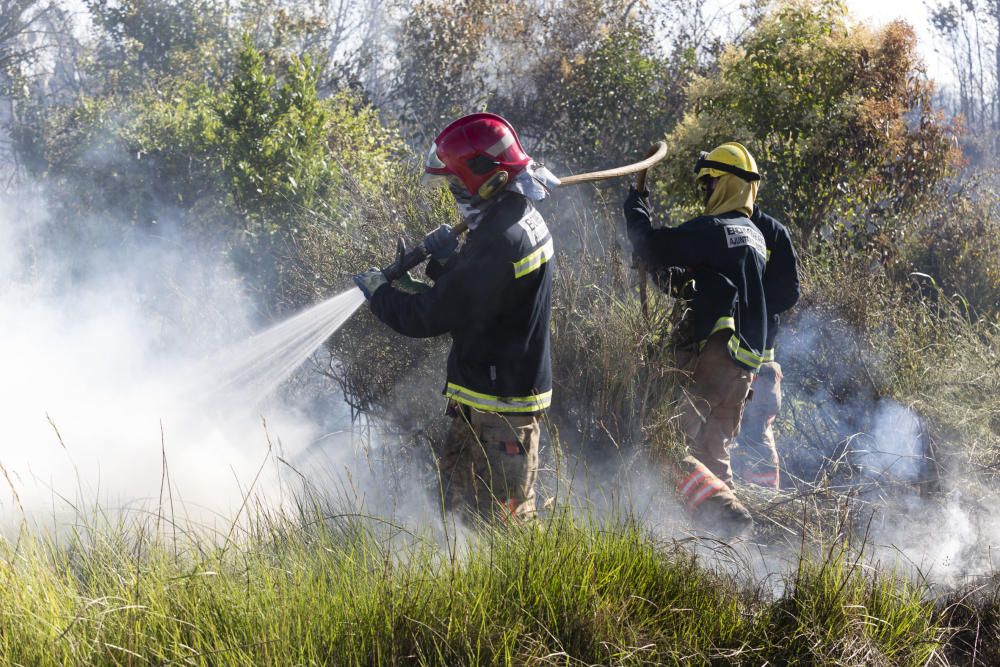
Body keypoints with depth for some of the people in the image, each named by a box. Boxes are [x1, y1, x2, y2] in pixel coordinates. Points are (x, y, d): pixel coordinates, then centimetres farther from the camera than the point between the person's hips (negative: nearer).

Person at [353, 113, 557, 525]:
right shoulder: (522, 219, 8)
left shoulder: (499, 241, -26)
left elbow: (430, 317, -21)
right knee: (456, 488, 20)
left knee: (502, 517, -4)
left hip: (500, 406, -11)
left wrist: (378, 292, -5)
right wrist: (449, 262, 2)